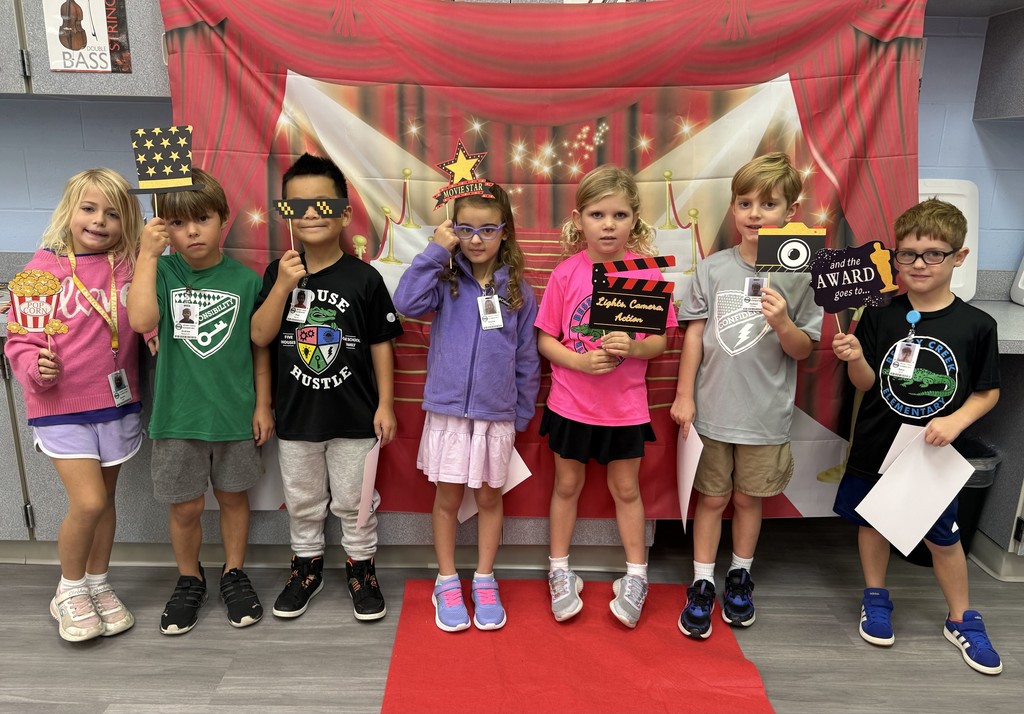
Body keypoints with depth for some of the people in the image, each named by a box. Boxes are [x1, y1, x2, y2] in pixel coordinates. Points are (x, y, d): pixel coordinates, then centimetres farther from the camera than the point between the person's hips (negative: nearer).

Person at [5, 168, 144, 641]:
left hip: (117, 403, 3)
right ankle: (69, 592, 18)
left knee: (105, 500, 15)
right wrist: (37, 368, -24)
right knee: (88, 502, -8)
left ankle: (98, 585, 34)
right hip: (61, 407, -3)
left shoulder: (129, 267, 0)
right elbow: (21, 340, -5)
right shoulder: (45, 268, -8)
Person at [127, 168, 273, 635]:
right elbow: (141, 320, -23)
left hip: (235, 414, 0)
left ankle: (234, 574, 36)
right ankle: (189, 581, 35)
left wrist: (263, 405, 2)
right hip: (177, 416, 0)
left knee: (233, 496, 16)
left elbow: (259, 347, 2)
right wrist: (147, 254, -21)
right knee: (185, 506, 12)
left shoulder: (245, 280, -4)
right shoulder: (162, 271, -4)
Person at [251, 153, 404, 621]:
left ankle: (361, 566, 32)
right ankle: (307, 565, 39)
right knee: (302, 501, 19)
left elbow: (381, 344, -4)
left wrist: (385, 404, -5)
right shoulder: (278, 274, -2)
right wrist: (283, 286, -21)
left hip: (354, 415, -2)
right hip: (296, 414, 3)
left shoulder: (364, 278, -9)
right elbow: (260, 336, -9)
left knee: (353, 502, 12)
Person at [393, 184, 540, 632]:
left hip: (497, 414, 1)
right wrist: (436, 251, -18)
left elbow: (526, 358, 4)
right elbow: (407, 303, -22)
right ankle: (447, 583, 28)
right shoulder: (446, 280, -2)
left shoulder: (517, 291, 0)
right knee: (448, 498, 10)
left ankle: (484, 582, 30)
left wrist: (523, 413, 6)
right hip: (448, 410, -1)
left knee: (489, 497, 14)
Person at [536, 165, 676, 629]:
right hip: (571, 401, 1)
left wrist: (633, 348, -24)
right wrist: (580, 361, -20)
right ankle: (560, 573, 34)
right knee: (567, 485, 15)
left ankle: (635, 577, 32)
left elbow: (660, 342, -4)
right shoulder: (566, 273, -8)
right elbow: (545, 339, -4)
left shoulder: (647, 273, -8)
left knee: (626, 489, 13)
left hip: (626, 404, 0)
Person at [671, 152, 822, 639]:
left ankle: (740, 576, 37)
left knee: (748, 497, 16)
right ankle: (702, 585, 26)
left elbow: (804, 350, -3)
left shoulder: (798, 277, -6)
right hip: (712, 408, 0)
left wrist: (783, 323, -23)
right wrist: (684, 395, -1)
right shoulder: (712, 269, -4)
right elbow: (694, 334, 0)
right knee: (711, 498, 11)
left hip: (765, 413, 0)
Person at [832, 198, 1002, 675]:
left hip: (933, 452, 0)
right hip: (875, 448, 1)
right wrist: (855, 358, -25)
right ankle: (875, 599, 39)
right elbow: (865, 383, -4)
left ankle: (961, 621, 35)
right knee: (872, 521, 16)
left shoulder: (977, 325, -8)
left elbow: (988, 391, 0)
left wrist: (955, 421, -16)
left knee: (943, 538, 14)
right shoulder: (879, 316, -9)